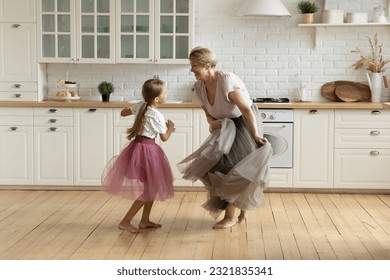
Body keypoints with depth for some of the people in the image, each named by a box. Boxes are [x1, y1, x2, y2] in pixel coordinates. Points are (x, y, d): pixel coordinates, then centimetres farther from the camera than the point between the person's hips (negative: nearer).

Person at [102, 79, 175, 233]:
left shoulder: (140, 105, 2)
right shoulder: (157, 116, -18)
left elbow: (123, 113, 18)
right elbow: (164, 138, -6)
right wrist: (170, 128, 12)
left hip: (136, 146, 9)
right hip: (147, 150, -9)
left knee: (152, 186, 19)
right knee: (149, 189, -1)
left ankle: (144, 221, 24)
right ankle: (125, 222, 0)